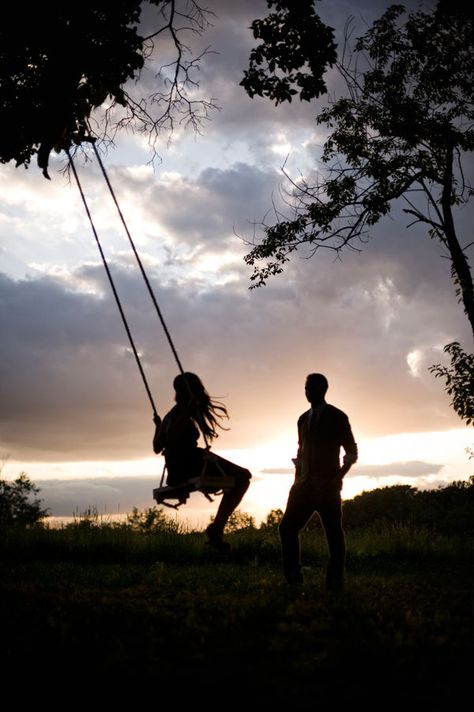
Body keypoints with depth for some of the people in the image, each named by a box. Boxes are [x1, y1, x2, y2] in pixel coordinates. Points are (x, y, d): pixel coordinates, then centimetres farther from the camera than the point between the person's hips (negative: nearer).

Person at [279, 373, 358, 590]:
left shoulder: (337, 417, 1)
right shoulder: (303, 419, 16)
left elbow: (351, 452, 2)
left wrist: (339, 477, -10)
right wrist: (297, 480, 12)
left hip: (327, 485, -5)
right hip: (305, 484, 5)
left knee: (333, 531, -4)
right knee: (287, 527, -1)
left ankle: (335, 581, 2)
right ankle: (292, 577, 6)